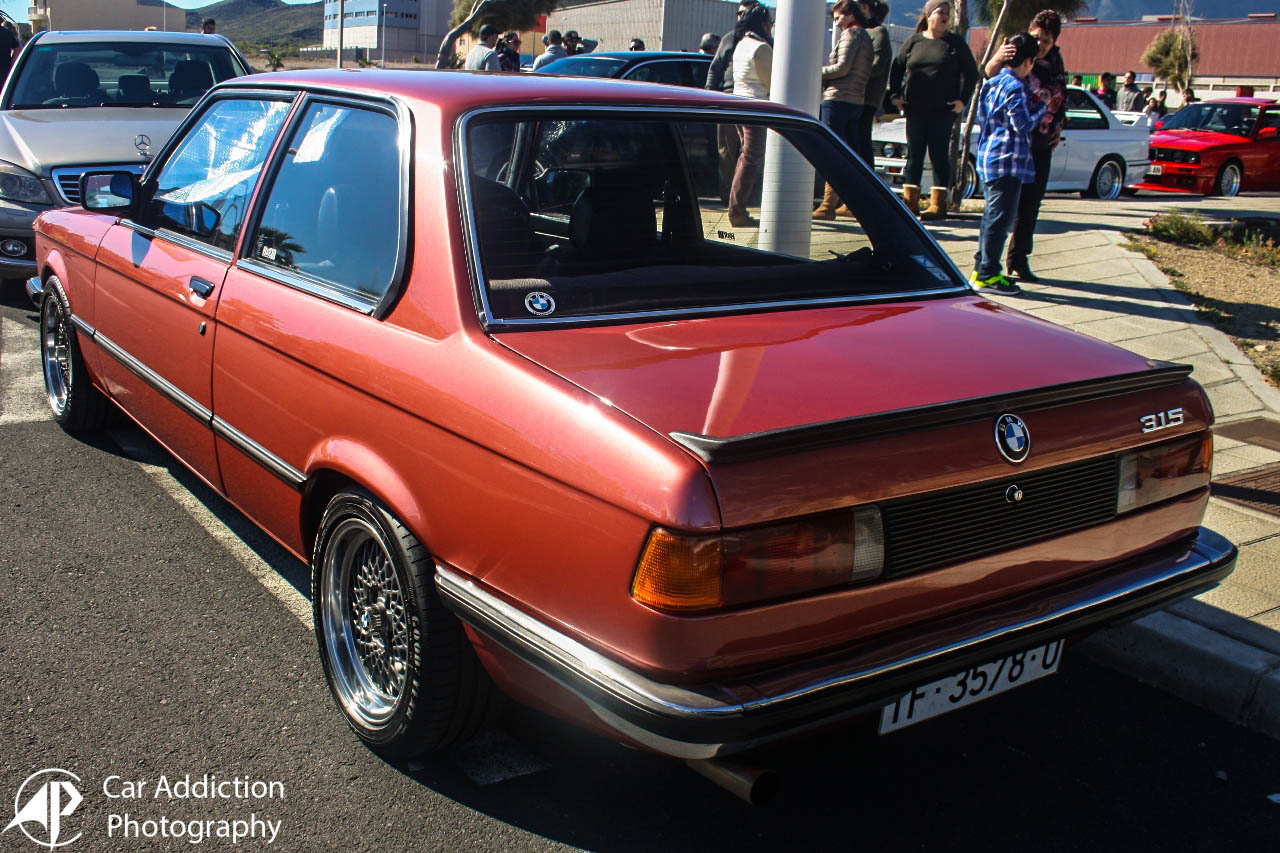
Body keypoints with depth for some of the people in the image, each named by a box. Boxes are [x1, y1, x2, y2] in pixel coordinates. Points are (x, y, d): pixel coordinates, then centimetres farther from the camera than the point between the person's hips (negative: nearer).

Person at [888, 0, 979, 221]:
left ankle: (938, 203, 1)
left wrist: (963, 99, -6)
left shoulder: (955, 43, 3)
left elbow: (971, 73, 4)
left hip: (943, 111, -3)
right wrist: (896, 95, 2)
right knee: (914, 154, 6)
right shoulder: (913, 42, 8)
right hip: (915, 110, 3)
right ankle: (909, 201, 12)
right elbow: (896, 69, 14)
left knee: (939, 155, -2)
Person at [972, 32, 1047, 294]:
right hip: (1007, 161, -10)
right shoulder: (1015, 88, -16)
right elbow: (1023, 124, -18)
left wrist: (1033, 102, 16)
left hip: (990, 158, 10)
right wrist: (1041, 105, -3)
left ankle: (981, 268, 22)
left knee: (992, 216, 17)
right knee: (1000, 219, -5)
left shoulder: (994, 83, 13)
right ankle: (988, 273, -1)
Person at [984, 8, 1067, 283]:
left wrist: (1058, 127, 11)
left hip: (1041, 146, 6)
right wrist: (997, 59, -47)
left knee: (1030, 205, 10)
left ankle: (1018, 261, 20)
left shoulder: (1055, 61, 9)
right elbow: (990, 74, -26)